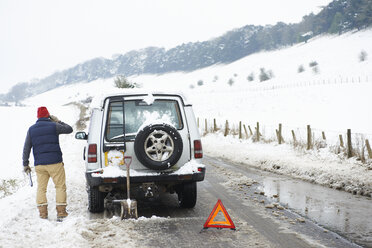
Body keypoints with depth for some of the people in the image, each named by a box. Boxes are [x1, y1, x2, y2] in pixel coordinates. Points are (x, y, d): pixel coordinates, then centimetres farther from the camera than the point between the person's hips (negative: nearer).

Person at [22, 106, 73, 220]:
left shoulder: (31, 129, 8)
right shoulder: (53, 126, -2)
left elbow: (26, 148, 7)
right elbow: (69, 129, 10)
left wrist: (25, 164, 13)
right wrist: (58, 121, 19)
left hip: (39, 164, 3)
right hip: (55, 162, -3)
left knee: (41, 188, 11)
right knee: (60, 187, 4)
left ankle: (43, 214, 5)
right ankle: (61, 213, 0)